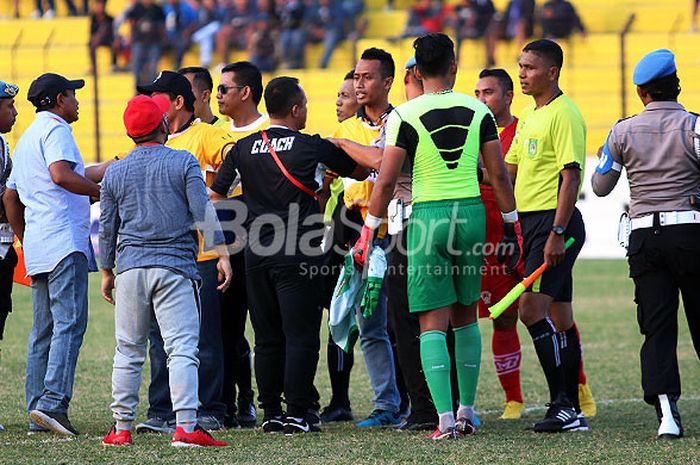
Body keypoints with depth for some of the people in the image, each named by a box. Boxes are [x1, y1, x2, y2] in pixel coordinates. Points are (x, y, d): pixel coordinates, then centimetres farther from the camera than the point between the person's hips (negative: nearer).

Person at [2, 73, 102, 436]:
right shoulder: (55, 129, -3)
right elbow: (61, 175, -21)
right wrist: (102, 191, -13)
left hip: (37, 247, 10)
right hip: (65, 242, -10)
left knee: (43, 331, 9)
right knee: (70, 323, -16)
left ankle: (37, 412, 5)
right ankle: (53, 403, -27)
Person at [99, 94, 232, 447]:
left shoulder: (115, 172, 8)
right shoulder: (183, 162, -1)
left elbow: (107, 228, 12)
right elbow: (203, 213, -6)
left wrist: (107, 272, 21)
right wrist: (222, 255, -2)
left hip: (130, 268, 3)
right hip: (175, 265, -3)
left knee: (128, 352, 9)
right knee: (182, 349, -7)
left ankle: (122, 428, 9)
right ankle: (186, 426, -17)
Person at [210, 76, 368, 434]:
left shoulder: (243, 148, 6)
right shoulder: (312, 147, -5)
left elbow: (216, 197, 9)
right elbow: (360, 171, 7)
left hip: (256, 255, 4)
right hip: (297, 255, -4)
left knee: (267, 338, 10)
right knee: (300, 336, -1)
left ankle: (271, 413, 11)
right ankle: (297, 414, -4)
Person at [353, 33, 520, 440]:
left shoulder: (406, 115, -6)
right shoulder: (477, 110, 3)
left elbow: (386, 182, -7)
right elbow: (499, 175, 4)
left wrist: (369, 231, 2)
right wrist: (513, 226, 13)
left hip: (428, 217, -3)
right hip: (471, 214, 3)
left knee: (433, 325, -1)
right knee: (466, 318, 17)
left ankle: (445, 418, -12)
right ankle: (467, 411, 20)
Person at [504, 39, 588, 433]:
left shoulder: (564, 114, -12)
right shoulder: (530, 116, 17)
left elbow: (571, 175, -18)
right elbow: (508, 169, 22)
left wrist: (557, 233, -22)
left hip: (556, 222, -9)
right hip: (532, 222, 9)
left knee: (533, 309, -15)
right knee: (559, 319, 9)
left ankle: (562, 403, -13)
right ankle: (571, 411, 11)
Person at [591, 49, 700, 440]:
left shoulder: (624, 132, 4)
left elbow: (601, 187, 13)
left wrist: (604, 159, 31)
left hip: (645, 235, 2)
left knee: (657, 327, 0)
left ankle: (666, 409, -17)